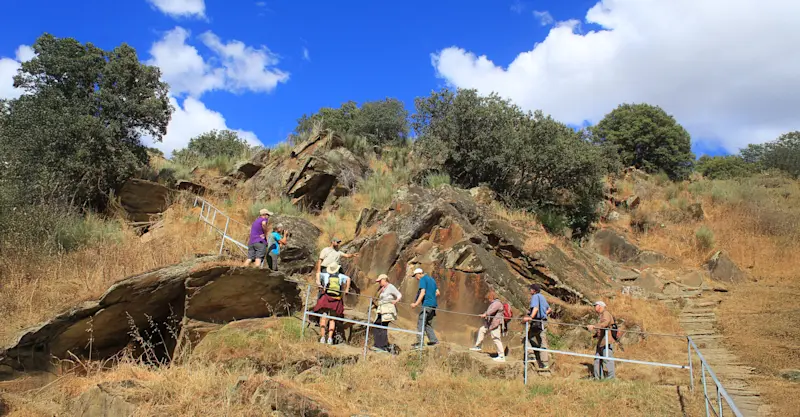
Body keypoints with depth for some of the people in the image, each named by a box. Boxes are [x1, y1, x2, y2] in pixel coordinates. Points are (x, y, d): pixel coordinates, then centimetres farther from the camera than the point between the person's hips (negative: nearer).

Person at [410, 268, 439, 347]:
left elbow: (422, 293, -17)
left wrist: (416, 303, -21)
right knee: (428, 323, 15)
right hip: (433, 304, 9)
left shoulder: (423, 279, -5)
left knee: (421, 323, -9)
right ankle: (433, 340, 10)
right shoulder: (431, 279, 20)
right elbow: (437, 293, 22)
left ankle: (420, 341, -16)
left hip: (427, 304, -9)